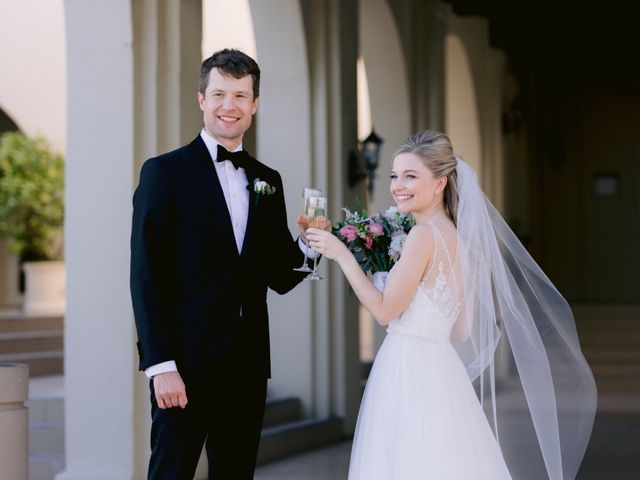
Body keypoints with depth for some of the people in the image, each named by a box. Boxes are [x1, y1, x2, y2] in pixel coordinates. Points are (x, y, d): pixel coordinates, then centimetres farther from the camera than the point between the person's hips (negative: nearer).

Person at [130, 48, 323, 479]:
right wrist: (161, 364, -15)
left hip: (248, 364, 5)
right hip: (186, 362, -5)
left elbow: (279, 278, 16)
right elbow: (147, 276, -8)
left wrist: (308, 246, -5)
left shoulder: (267, 181, 14)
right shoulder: (165, 172, -2)